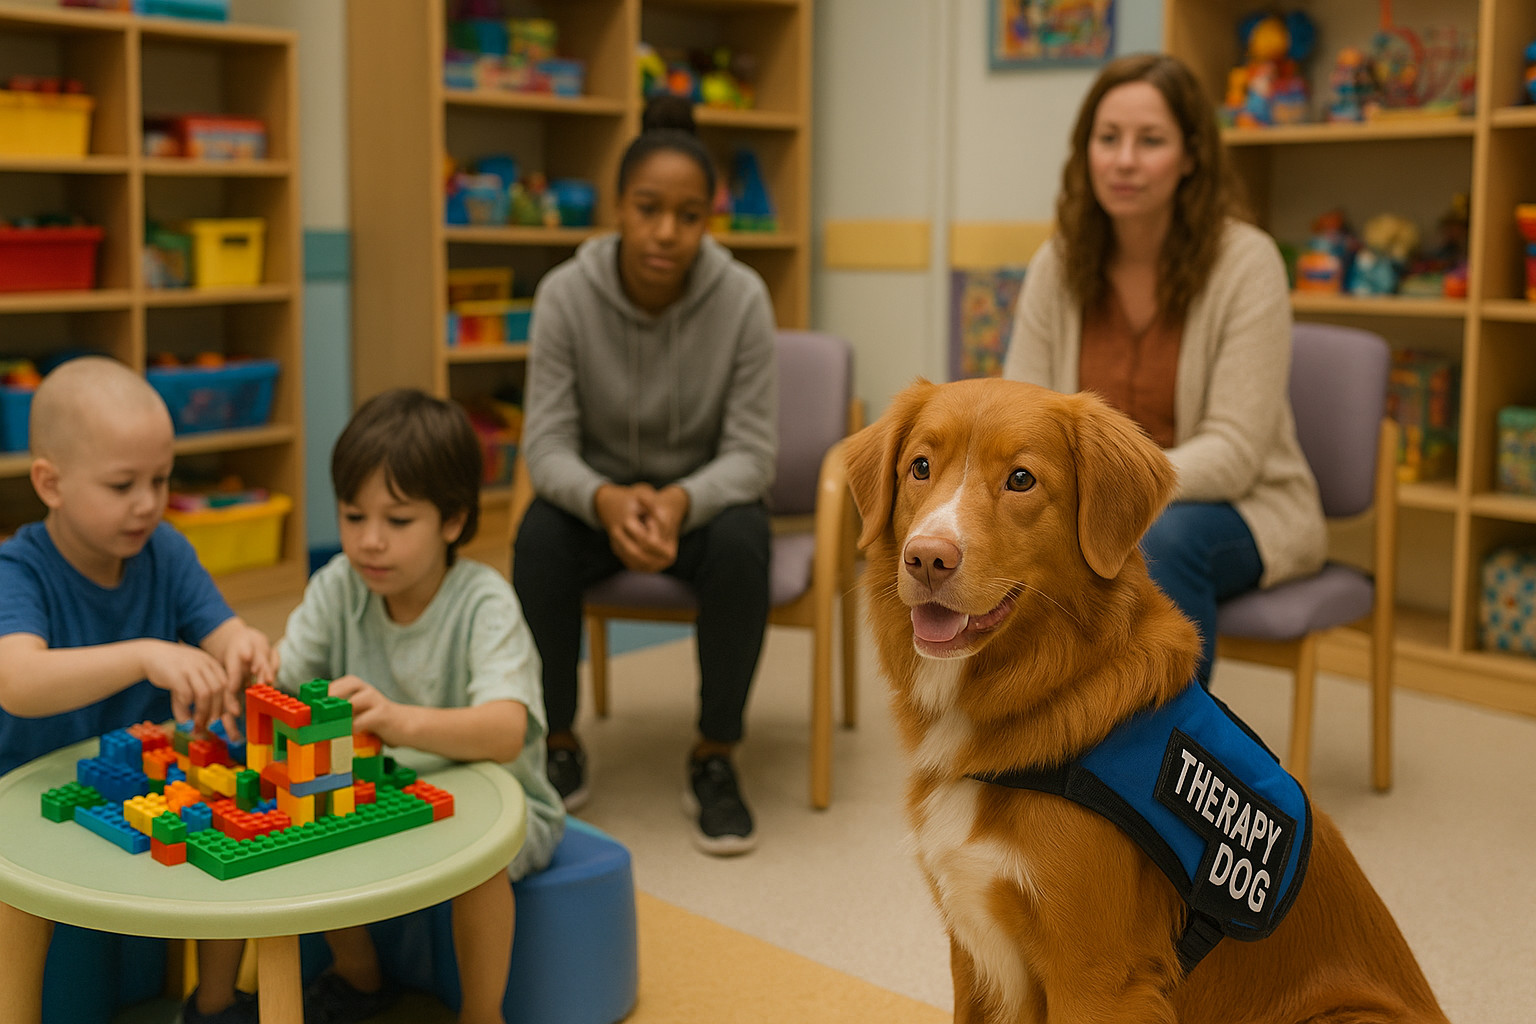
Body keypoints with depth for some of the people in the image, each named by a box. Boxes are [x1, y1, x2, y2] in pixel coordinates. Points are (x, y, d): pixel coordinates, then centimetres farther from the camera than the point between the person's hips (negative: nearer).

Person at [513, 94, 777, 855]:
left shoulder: (741, 297, -17)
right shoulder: (565, 294, -15)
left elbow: (750, 452, -16)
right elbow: (547, 445, -15)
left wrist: (680, 502, -38)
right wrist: (606, 500, -38)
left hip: (702, 496, 0)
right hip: (600, 494, 1)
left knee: (740, 541, -33)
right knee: (539, 535, -31)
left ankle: (714, 758, -13)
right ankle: (559, 747, -9)